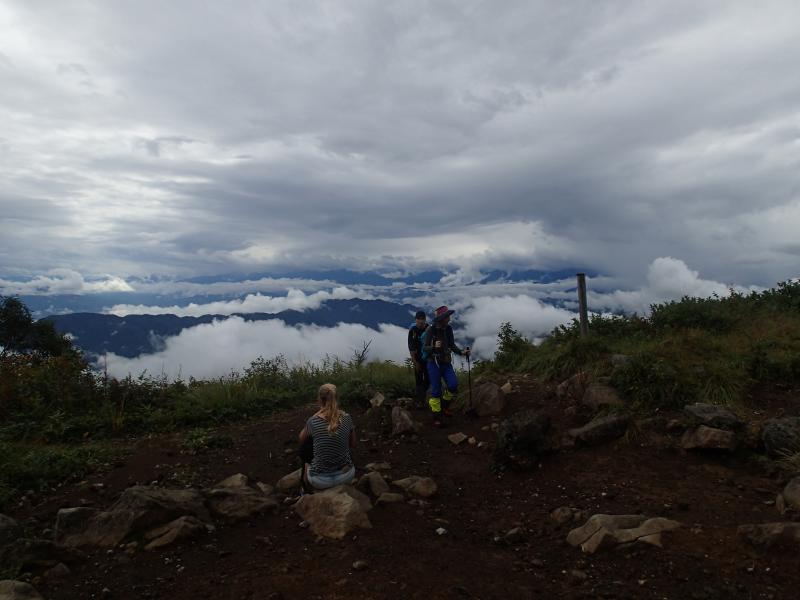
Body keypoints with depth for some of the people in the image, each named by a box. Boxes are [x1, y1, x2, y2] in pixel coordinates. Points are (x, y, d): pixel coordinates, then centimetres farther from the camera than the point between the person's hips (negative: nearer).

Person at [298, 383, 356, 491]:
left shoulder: (313, 420, -13)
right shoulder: (347, 418, -8)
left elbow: (301, 438, 9)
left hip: (320, 480, -2)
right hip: (346, 476, 2)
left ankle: (307, 490, 44)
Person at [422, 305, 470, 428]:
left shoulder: (448, 329, -1)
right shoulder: (431, 330, -15)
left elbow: (452, 345, 8)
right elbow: (425, 349, -17)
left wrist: (461, 352, -8)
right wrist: (434, 347, -37)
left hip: (446, 364, 4)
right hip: (434, 364, -4)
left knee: (453, 386, -11)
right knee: (436, 391, -3)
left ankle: (445, 406, 15)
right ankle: (437, 417, 10)